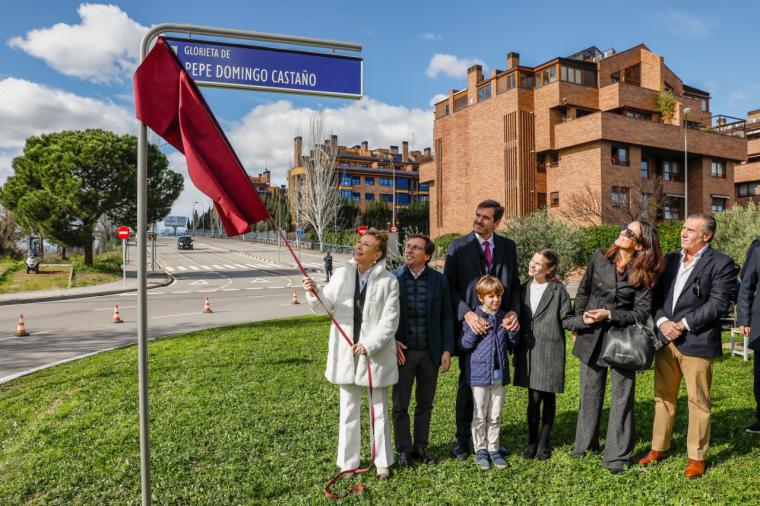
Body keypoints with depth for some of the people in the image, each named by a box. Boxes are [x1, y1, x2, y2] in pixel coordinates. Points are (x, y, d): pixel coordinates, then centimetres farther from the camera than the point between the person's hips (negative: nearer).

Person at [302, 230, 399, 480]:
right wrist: (314, 292, -21)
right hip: (346, 354, 3)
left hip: (376, 354, -3)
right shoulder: (342, 274, -1)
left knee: (379, 411, 14)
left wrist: (369, 345, -21)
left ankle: (382, 462, 31)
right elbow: (326, 303, -1)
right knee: (349, 412, 16)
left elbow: (389, 321, -13)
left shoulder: (388, 281, -11)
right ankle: (348, 462, 31)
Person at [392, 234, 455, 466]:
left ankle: (421, 447, 30)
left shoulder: (439, 280, -2)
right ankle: (404, 449, 24)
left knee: (425, 403, 14)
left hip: (430, 352, 1)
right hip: (402, 351, -1)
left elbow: (447, 317, 2)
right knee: (400, 405, 8)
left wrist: (447, 349, -2)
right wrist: (392, 341, -9)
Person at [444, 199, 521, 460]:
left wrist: (514, 311, -9)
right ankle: (463, 439, 20)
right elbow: (450, 285, -5)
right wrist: (467, 314, -18)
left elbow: (515, 284, 9)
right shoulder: (458, 246, -2)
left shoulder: (508, 247, 7)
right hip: (470, 325, -3)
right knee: (467, 384, 7)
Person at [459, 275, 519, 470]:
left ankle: (493, 449, 26)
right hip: (480, 373, -4)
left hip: (499, 373, 4)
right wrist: (474, 331, -21)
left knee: (495, 417, 13)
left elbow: (512, 344, 15)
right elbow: (463, 345, -6)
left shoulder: (504, 318, 5)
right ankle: (480, 450, 21)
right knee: (479, 416, 7)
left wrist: (514, 331, -5)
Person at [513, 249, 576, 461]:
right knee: (534, 397, 5)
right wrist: (516, 351, 16)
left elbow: (566, 319, -2)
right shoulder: (524, 289, 9)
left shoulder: (558, 290, -4)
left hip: (550, 351, -3)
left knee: (548, 397, 7)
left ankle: (544, 442, 22)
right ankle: (532, 440, 20)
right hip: (529, 352, 3)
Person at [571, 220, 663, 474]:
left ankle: (617, 455, 22)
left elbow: (641, 313, -10)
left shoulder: (643, 274, -11)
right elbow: (583, 291, 9)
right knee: (589, 393, 17)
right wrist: (580, 316, 1)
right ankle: (586, 443, 36)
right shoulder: (599, 258, -3)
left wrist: (609, 315, -19)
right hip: (592, 337, 3)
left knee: (622, 397, 8)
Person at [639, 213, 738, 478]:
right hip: (666, 340, 6)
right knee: (663, 397, 14)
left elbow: (718, 303, -14)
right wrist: (662, 321, -8)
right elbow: (657, 295, 9)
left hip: (697, 343, -5)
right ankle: (658, 448, 27)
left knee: (698, 401, 5)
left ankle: (697, 456, 20)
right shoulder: (670, 259, 11)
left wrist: (683, 324, -16)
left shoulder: (721, 264, -5)